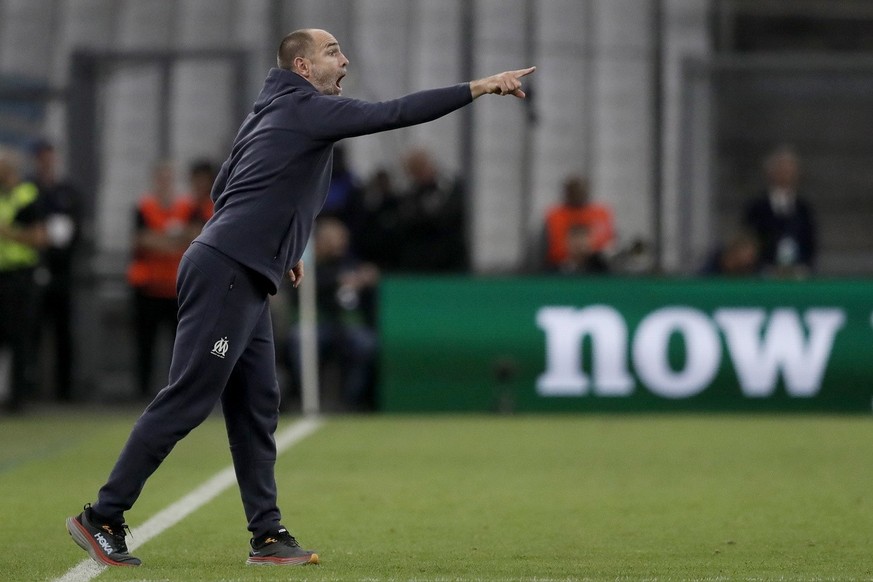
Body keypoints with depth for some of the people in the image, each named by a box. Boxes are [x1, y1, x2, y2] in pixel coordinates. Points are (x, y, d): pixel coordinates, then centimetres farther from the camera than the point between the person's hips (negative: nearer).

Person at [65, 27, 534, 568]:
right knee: (186, 402, -9)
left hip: (245, 281, 10)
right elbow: (393, 114, -16)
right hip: (224, 275, -10)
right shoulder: (304, 108, -8)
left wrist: (277, 246, 24)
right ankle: (102, 518, -7)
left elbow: (223, 190, 24)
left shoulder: (270, 113, 19)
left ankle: (268, 535, 8)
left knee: (257, 408, 8)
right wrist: (479, 88, -16)